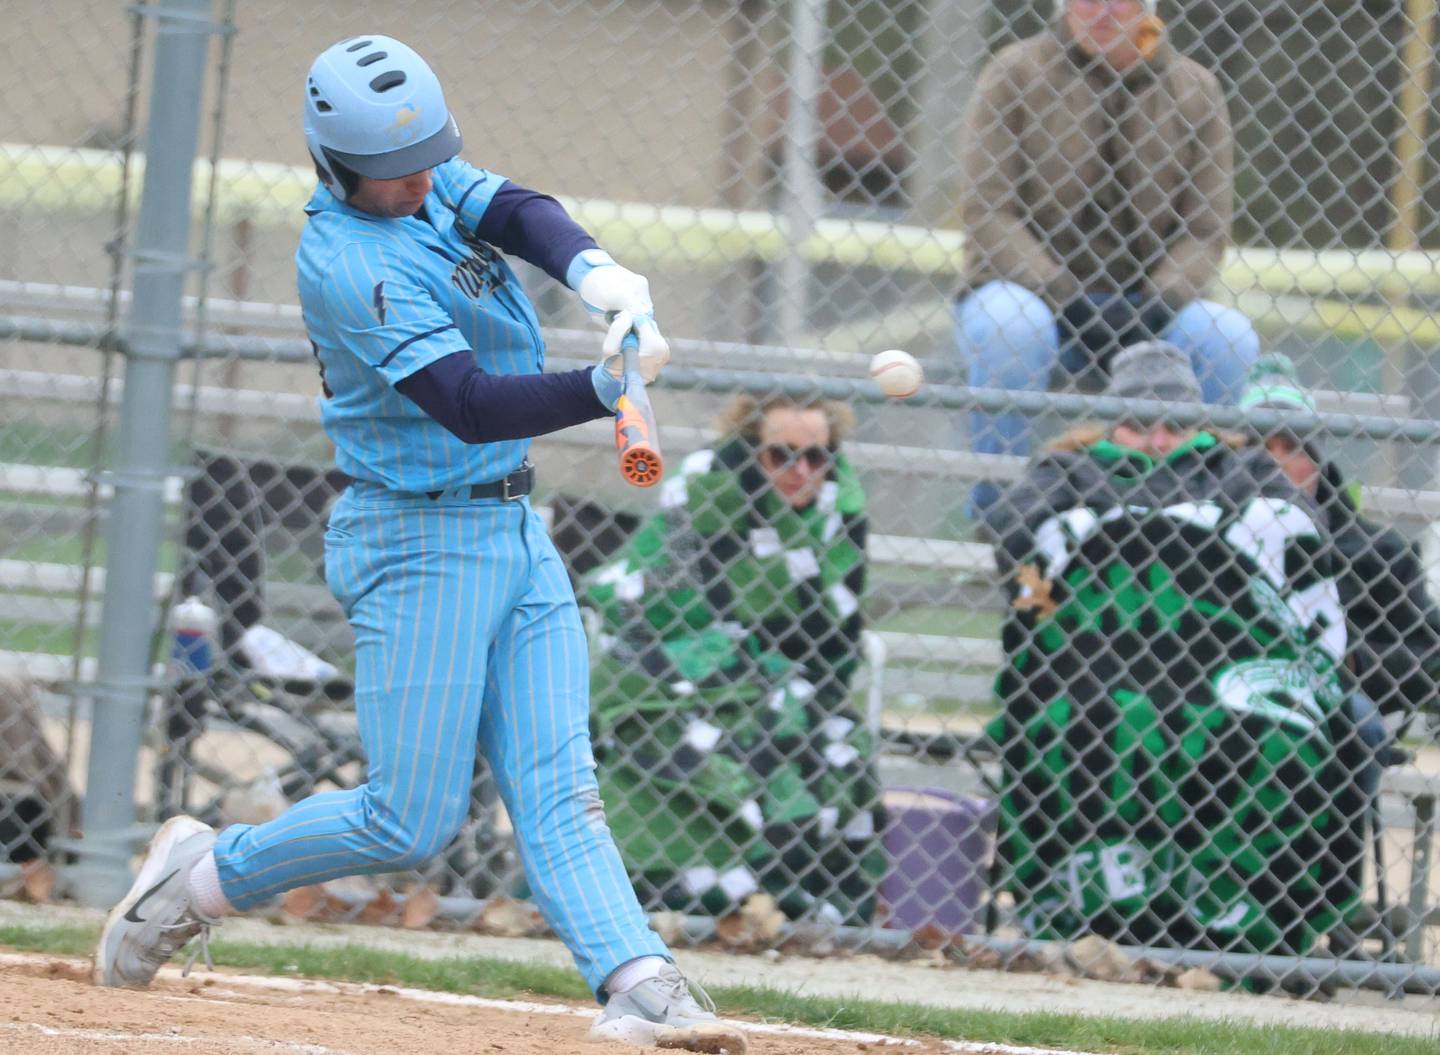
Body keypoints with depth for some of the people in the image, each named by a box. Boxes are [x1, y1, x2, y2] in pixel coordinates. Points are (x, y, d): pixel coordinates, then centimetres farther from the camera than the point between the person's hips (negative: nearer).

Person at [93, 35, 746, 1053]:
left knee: (559, 791, -5)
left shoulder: (429, 182, 4)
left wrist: (596, 271, -36)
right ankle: (203, 874, 15)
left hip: (516, 534, 8)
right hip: (421, 540, -8)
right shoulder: (347, 261, -22)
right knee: (414, 818, -5)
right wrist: (608, 386, -43)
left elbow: (518, 212, -14)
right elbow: (468, 402, -29)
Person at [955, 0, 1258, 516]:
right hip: (1025, 291, -2)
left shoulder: (1195, 90, 6)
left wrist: (1155, 304, -16)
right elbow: (985, 214, -7)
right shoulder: (1014, 74, -1)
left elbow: (1206, 231, 3)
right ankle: (994, 502, -20)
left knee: (1230, 339, -25)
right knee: (1008, 325, -36)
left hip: (1141, 305, 2)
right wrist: (1063, 296, -21)